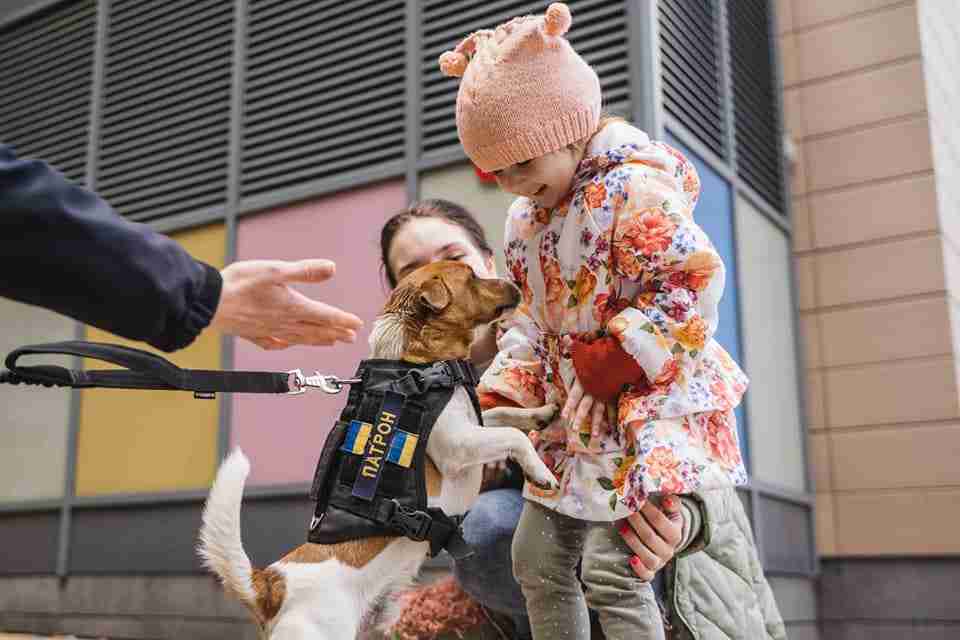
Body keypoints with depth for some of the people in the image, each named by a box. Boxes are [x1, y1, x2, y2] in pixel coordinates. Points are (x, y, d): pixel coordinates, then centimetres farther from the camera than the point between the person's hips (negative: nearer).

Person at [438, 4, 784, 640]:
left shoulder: (632, 189, -18)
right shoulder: (525, 218, 10)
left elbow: (696, 278, -22)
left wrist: (619, 358, -23)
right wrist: (505, 392, 3)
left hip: (652, 402, -9)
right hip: (578, 413, 9)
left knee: (609, 566, -16)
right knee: (536, 556, 11)